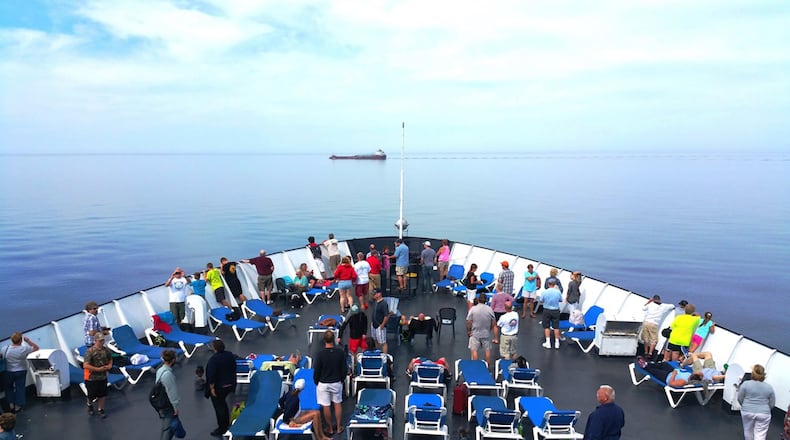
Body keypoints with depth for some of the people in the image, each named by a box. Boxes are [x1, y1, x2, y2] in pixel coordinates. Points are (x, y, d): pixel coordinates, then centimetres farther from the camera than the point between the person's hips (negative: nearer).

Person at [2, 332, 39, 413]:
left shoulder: (5, 349, -16)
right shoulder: (24, 349, -21)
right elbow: (36, 348, -10)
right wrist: (28, 341, -13)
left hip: (8, 372, 2)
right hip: (21, 372, -1)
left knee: (8, 388, 23)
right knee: (20, 388, 13)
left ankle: (11, 404, 27)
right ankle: (17, 406, 20)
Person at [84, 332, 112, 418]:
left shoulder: (106, 350, -3)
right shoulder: (90, 351, -19)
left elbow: (110, 359, 15)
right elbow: (85, 365, -24)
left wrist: (109, 365, -6)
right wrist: (98, 369, -24)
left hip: (103, 377, 4)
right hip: (91, 378, -4)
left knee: (101, 395, 13)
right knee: (91, 395, 13)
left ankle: (101, 410, 30)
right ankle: (90, 405, 44)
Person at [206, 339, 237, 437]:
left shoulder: (213, 359, -26)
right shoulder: (230, 355, -4)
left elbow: (211, 375, -25)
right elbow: (234, 369, 8)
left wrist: (212, 388, -14)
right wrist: (232, 380, 20)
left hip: (218, 387, -7)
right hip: (229, 385, 7)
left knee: (219, 407, 8)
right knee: (223, 403, 27)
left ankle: (221, 429, 20)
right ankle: (227, 423, 39)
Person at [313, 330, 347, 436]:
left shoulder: (320, 354, -21)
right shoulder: (340, 352, -14)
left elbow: (317, 370, -12)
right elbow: (345, 369, -6)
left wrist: (316, 382, 6)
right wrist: (341, 379, 12)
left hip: (323, 384, -2)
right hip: (337, 383, 3)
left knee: (326, 406, 11)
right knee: (337, 404, 18)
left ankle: (330, 429, 23)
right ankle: (339, 427, 28)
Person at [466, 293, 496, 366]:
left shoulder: (473, 309, -13)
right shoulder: (490, 309, -7)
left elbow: (468, 322, -11)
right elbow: (493, 323, 1)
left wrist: (468, 331, 4)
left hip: (475, 334, -2)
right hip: (486, 333, 2)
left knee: (474, 350, 8)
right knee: (487, 350, 13)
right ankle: (488, 366, 21)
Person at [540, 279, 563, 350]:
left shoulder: (545, 292, -14)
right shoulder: (558, 292, -11)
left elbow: (541, 301, -4)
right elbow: (561, 300, 6)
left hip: (547, 310, -1)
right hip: (556, 311, 1)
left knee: (546, 326, 10)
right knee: (556, 327, 11)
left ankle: (548, 342, 10)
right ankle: (557, 343, 16)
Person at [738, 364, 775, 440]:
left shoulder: (745, 384, -7)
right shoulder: (769, 387, -2)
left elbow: (740, 399, -2)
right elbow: (772, 404, 4)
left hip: (747, 412, 0)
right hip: (764, 414, 0)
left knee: (748, 431, 17)